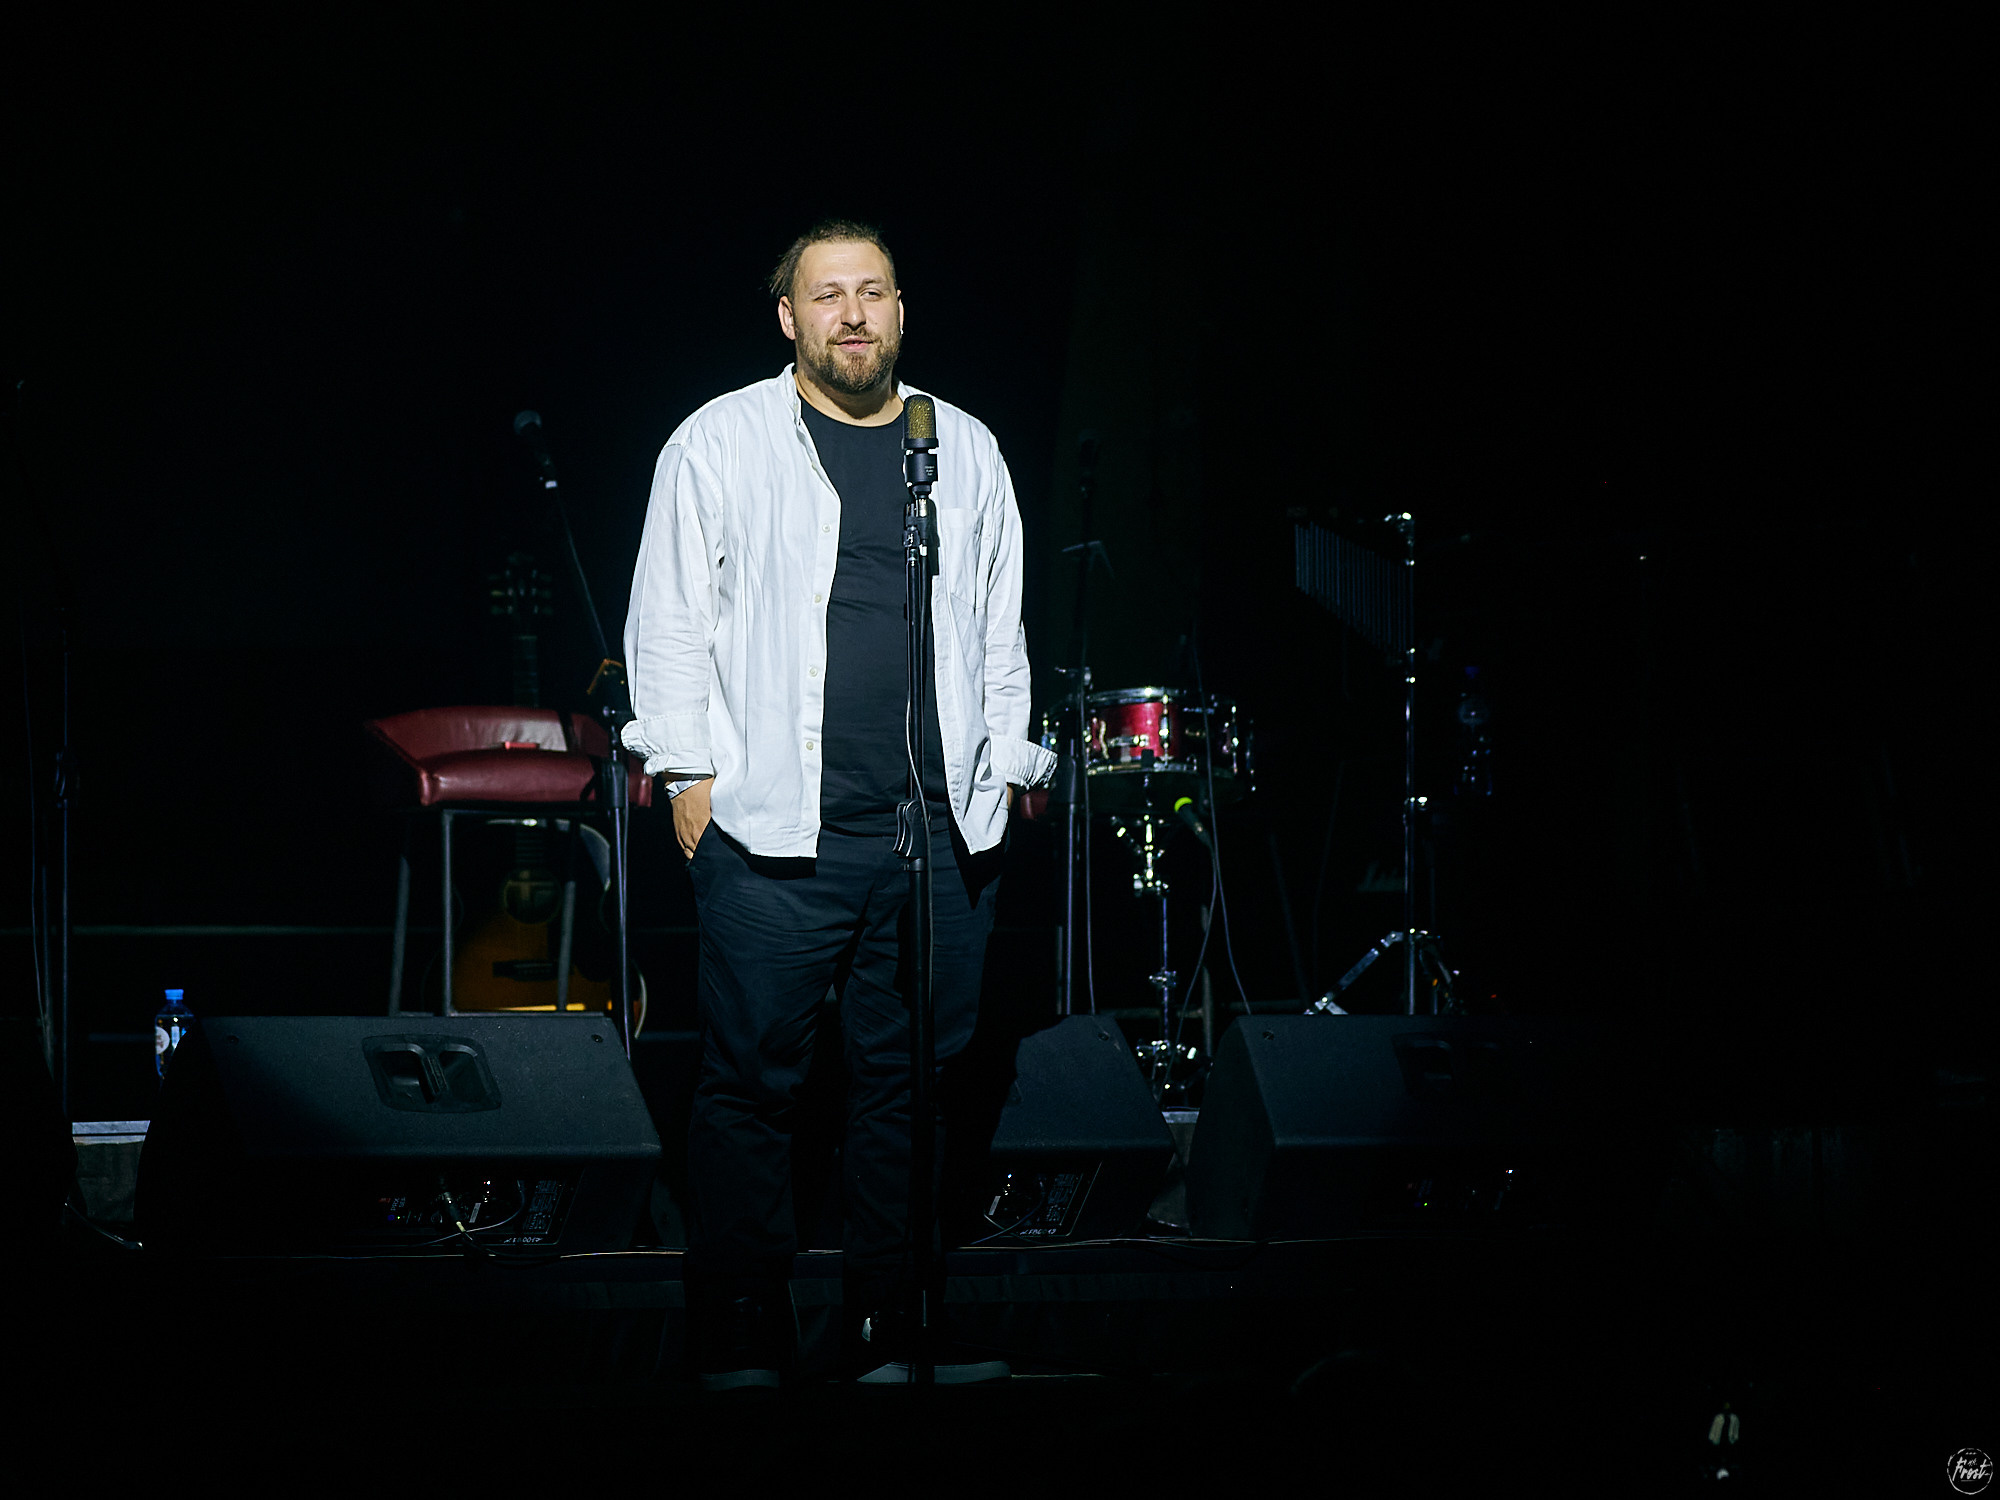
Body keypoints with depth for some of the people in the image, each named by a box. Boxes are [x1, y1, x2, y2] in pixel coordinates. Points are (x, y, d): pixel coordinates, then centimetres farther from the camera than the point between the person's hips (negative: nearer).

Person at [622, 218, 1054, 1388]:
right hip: (772, 831, -3)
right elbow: (671, 620, 4)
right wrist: (691, 770, -4)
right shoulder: (722, 442, 5)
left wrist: (1003, 771, 12)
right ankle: (744, 1348, 4)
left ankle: (903, 1335, 13)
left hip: (942, 834, 3)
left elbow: (1000, 633, 20)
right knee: (755, 1084, -3)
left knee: (918, 1083, 4)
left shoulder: (968, 454, 16)